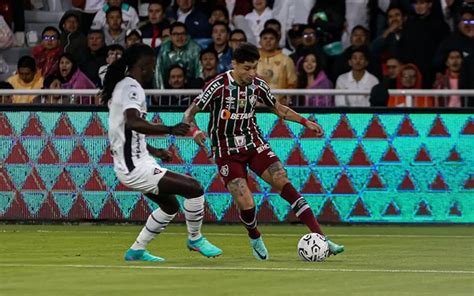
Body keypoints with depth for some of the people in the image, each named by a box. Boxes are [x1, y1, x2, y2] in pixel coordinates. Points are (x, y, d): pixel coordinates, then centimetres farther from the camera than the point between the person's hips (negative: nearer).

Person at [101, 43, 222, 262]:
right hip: (136, 167, -11)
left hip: (127, 164, 11)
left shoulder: (121, 86, 17)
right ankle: (195, 239, 5)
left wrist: (153, 151, 33)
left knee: (170, 206, 23)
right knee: (194, 188, -13)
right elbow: (132, 122, -34)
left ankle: (137, 250, 25)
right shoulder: (132, 88, -15)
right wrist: (169, 130, -42)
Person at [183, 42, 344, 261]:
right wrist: (195, 131, -35)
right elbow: (189, 114, -14)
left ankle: (319, 238, -19)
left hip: (254, 144, 4)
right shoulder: (219, 86, -17)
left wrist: (305, 122, 8)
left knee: (283, 183, -16)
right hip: (227, 152, -4)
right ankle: (255, 238, 19)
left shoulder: (257, 85, -2)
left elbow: (278, 108, 17)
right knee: (246, 204, -17)